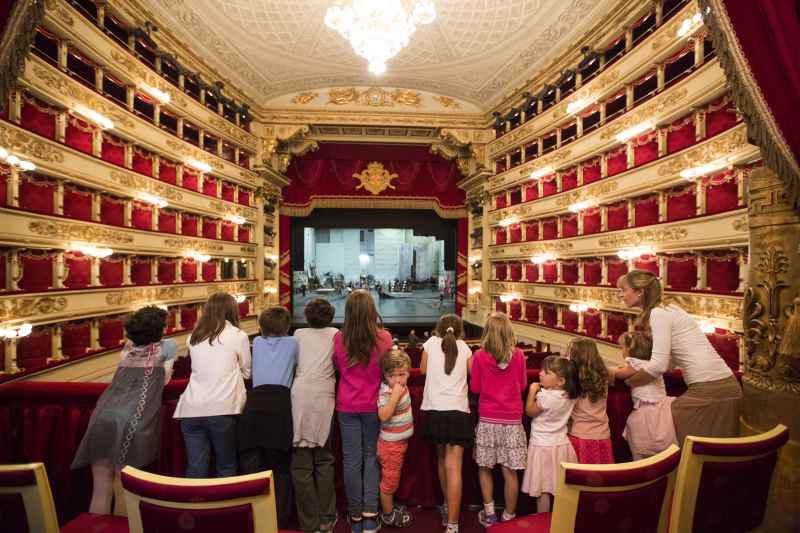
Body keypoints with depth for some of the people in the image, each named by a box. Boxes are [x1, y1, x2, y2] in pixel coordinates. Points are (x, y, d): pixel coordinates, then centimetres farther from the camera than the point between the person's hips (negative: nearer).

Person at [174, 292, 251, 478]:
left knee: (195, 470, 11)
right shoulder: (238, 335, 0)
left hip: (191, 409, 4)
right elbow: (246, 372, 10)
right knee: (226, 468, 11)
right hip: (222, 409, -3)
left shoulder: (194, 336, 12)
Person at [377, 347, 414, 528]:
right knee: (390, 480, 10)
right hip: (390, 444, -8)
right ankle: (388, 515, 28)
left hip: (400, 441, 8)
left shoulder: (401, 386, -2)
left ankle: (391, 506, 43)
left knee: (393, 479, 25)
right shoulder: (385, 392, -26)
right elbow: (383, 416, -38)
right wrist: (395, 396, -41)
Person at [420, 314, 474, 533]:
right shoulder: (464, 347, 6)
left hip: (434, 410, 1)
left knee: (442, 459, 21)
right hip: (457, 410, -1)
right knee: (454, 467, -2)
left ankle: (447, 507, 37)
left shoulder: (431, 343, 5)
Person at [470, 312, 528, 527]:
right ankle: (508, 517, 23)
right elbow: (522, 385, 6)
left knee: (484, 468, 16)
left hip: (488, 419, -1)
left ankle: (489, 514, 23)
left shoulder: (480, 356, -10)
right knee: (510, 472, 10)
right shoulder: (518, 355, -6)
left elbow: (474, 387, -1)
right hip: (512, 420, 1)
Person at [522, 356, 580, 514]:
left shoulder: (545, 396, -25)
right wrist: (541, 391, 2)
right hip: (562, 445, 7)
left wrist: (532, 391, -4)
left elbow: (529, 411, -10)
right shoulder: (569, 395, -5)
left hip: (543, 446, -7)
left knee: (543, 490, 7)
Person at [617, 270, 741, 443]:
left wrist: (625, 382, -9)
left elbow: (658, 365, -21)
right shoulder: (666, 310, 14)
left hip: (709, 390, -9)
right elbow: (669, 361, 12)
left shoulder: (658, 313, -14)